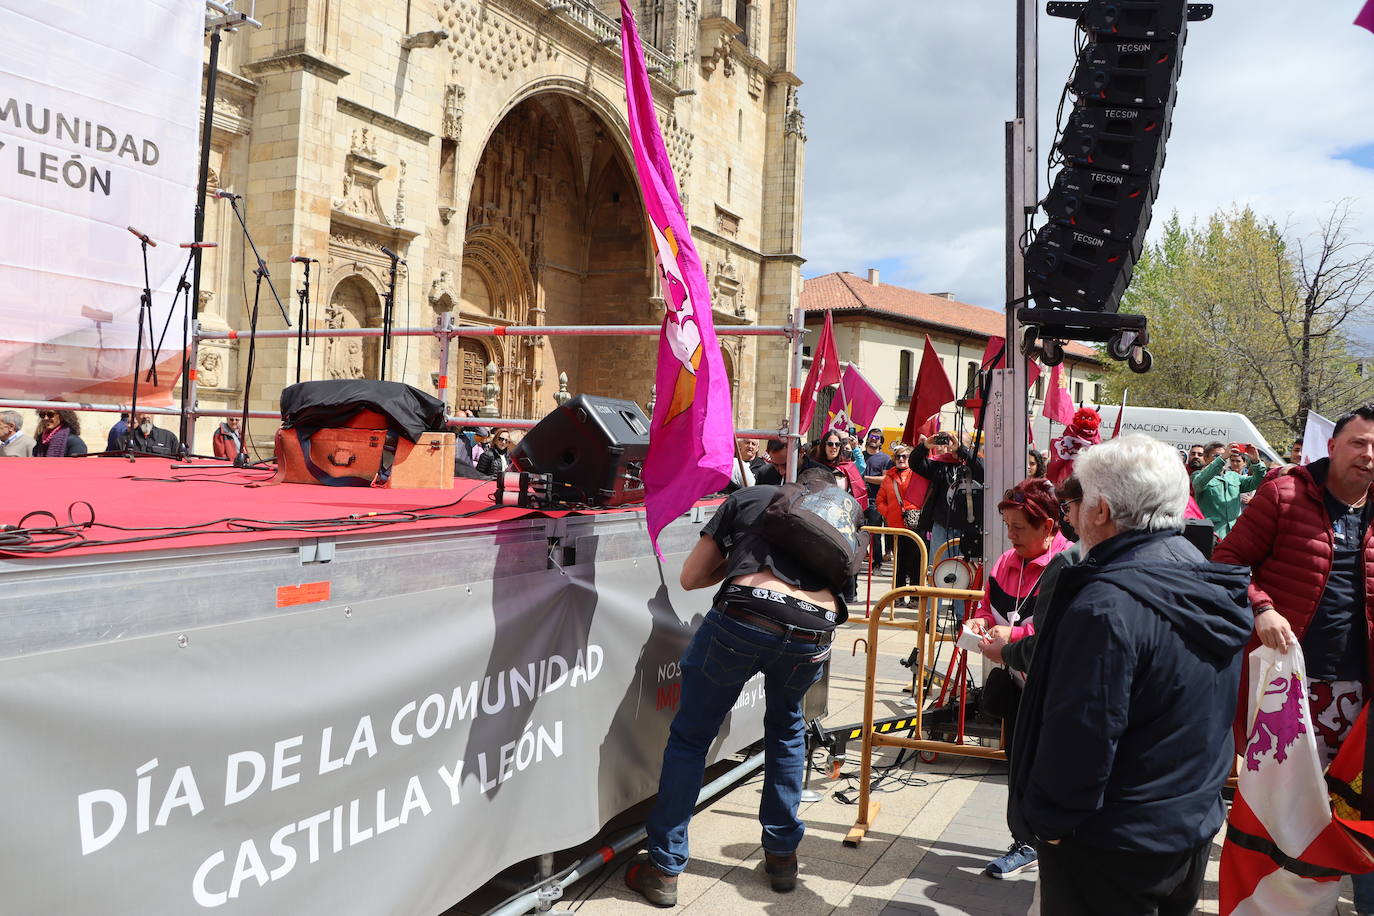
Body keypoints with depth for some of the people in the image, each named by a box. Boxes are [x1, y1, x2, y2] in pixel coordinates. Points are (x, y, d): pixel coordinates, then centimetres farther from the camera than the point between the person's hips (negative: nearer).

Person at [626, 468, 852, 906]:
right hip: (813, 636, 3)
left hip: (742, 617, -2)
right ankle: (782, 854, 35)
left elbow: (690, 578, 22)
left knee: (690, 737, 16)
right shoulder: (849, 508, 28)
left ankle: (664, 869, 21)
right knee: (786, 729, 31)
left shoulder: (749, 496, 23)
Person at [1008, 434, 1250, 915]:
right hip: (1196, 828, 8)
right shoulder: (1210, 584, 1)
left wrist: (1048, 824, -13)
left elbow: (1079, 738, -27)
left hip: (1115, 848, -8)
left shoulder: (1107, 607, -29)